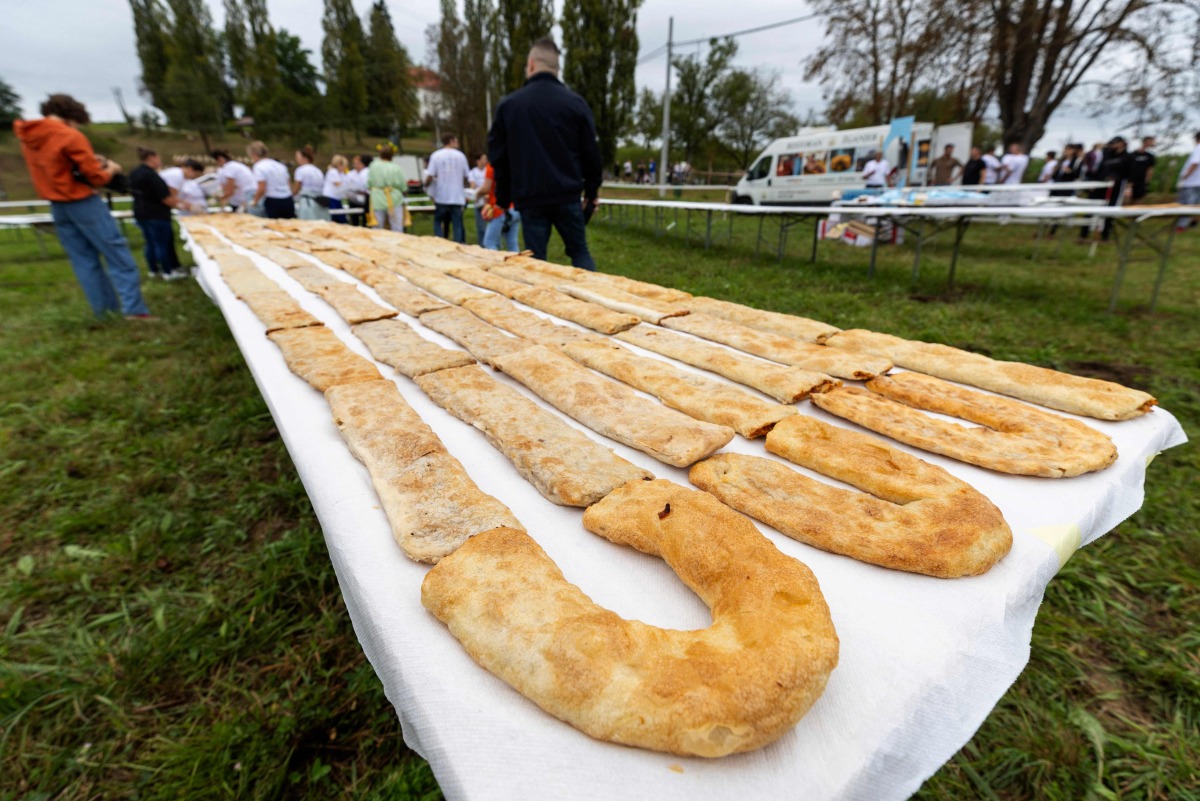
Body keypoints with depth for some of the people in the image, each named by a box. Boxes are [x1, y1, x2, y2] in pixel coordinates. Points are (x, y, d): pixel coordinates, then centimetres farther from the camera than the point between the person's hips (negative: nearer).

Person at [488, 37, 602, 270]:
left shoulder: (508, 104, 5)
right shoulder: (575, 102, 3)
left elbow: (498, 157, 9)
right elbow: (591, 153, 4)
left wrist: (503, 199, 18)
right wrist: (591, 192, 16)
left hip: (529, 198, 0)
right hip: (568, 196, 0)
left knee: (535, 260, 5)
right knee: (580, 253, 11)